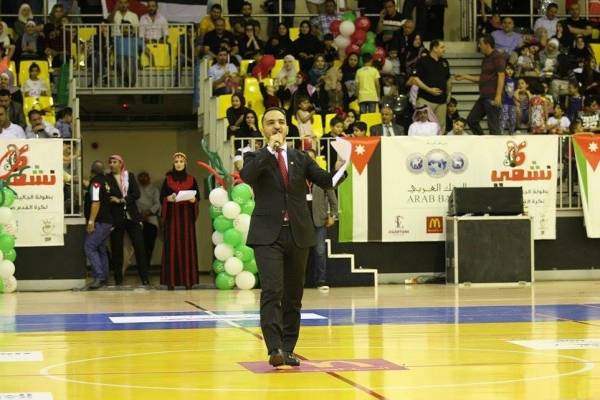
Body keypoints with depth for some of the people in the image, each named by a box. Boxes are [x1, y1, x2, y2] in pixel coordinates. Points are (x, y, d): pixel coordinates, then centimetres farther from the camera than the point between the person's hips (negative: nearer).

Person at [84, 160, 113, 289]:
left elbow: (96, 202, -20)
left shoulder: (95, 182, -12)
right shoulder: (106, 181, 12)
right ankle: (104, 278, 14)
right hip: (108, 221, 9)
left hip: (99, 222, -9)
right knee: (101, 249, 14)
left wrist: (91, 221, -21)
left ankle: (99, 277, -20)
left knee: (89, 247, -11)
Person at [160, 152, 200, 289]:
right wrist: (169, 198, -15)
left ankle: (188, 279, -2)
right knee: (172, 246, -6)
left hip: (187, 216, 1)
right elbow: (162, 197, 6)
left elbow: (198, 197, 7)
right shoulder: (168, 179, 8)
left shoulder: (191, 179, 9)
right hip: (172, 216, 0)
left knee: (187, 245, -3)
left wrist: (194, 199, -15)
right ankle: (171, 280, -7)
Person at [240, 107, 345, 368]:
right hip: (268, 235, -4)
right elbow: (246, 176, -16)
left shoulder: (300, 158, 14)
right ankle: (274, 349, -21)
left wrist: (340, 168, -15)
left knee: (293, 295, 7)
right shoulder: (256, 158, 5)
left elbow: (326, 181, 5)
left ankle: (288, 349, 15)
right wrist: (270, 149, -16)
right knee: (272, 291, -16)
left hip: (298, 234, 4)